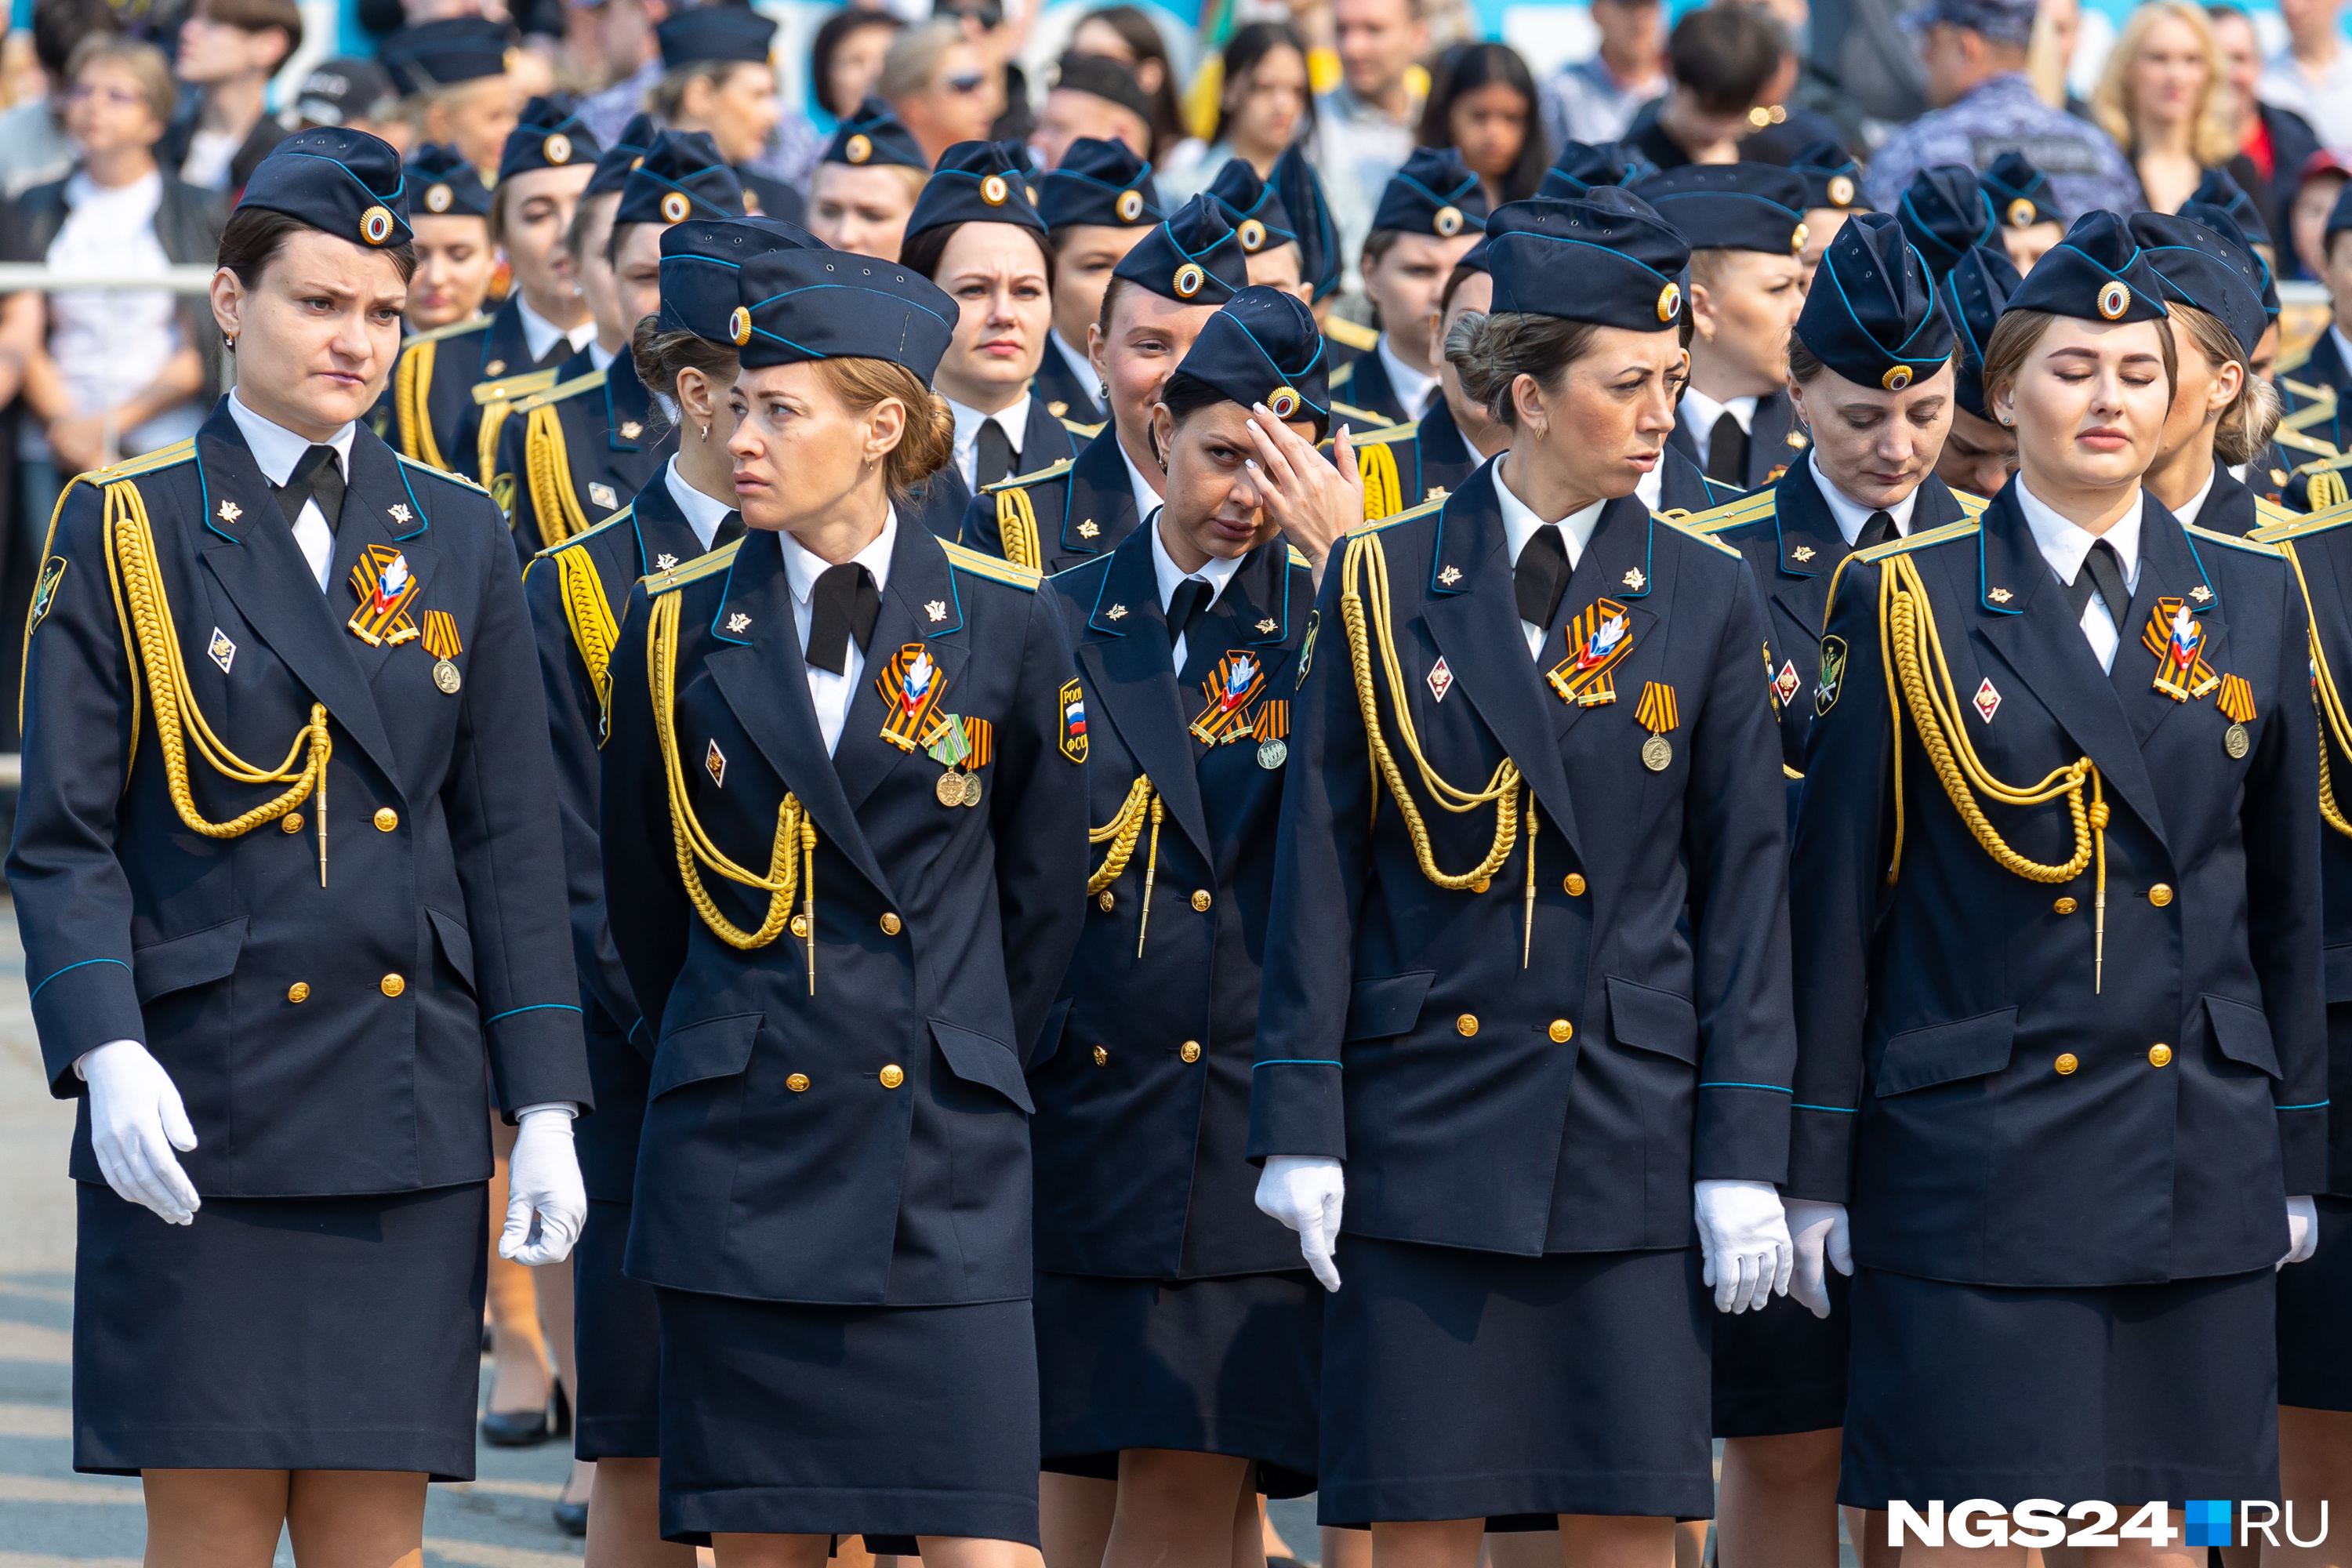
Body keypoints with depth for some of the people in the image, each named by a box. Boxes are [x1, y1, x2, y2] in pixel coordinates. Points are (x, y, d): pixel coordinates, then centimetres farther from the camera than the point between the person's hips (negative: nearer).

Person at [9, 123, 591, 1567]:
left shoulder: (460, 542, 11)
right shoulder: (127, 532, 2)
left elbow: (511, 842, 10)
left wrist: (546, 1107, 4)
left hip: (408, 1120, 3)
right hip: (199, 1112, -3)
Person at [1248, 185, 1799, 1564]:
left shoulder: (1707, 599, 5)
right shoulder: (1386, 586, 2)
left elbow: (1745, 886, 4)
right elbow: (1321, 868, 3)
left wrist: (1744, 1155, -1)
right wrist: (1301, 1127, -3)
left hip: (1627, 1131, 1)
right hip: (1426, 1122, -1)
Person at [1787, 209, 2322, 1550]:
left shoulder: (2253, 599, 10)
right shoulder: (1910, 601, 1)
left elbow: (2289, 893, 13)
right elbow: (1838, 892, 1)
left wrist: (2300, 1158, 11)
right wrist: (1812, 1171, -1)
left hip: (2201, 1169, 3)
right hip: (1975, 1161, -3)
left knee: (2173, 1522, 2)